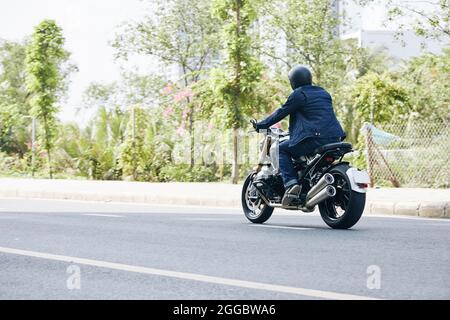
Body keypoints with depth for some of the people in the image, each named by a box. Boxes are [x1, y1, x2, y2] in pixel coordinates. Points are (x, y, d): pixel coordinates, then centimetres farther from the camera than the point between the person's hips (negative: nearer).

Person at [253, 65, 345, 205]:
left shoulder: (298, 94, 1)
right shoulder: (324, 93, 23)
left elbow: (281, 112, 2)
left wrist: (261, 125, 13)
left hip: (315, 138, -8)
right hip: (334, 138, 8)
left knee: (282, 149, 5)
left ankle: (290, 183, -14)